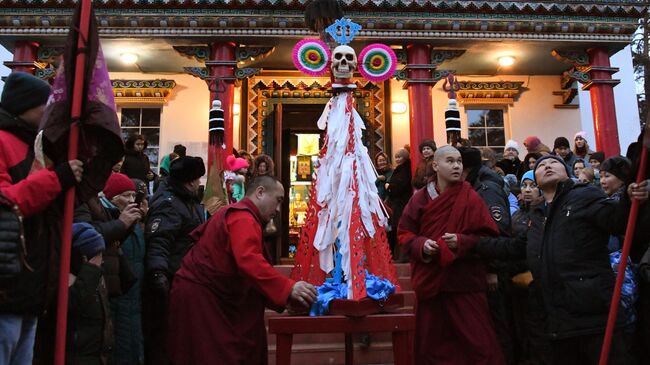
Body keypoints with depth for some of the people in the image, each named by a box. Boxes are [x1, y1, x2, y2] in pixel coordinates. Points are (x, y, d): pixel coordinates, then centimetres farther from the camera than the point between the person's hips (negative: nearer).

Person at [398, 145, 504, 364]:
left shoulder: (471, 198, -3)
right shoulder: (420, 199, 4)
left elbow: (489, 237, -4)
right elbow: (404, 233, 7)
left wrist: (463, 242, -20)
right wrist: (421, 245, -12)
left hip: (464, 282, -2)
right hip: (428, 281, 3)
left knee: (478, 343, 1)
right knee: (431, 345, 13)